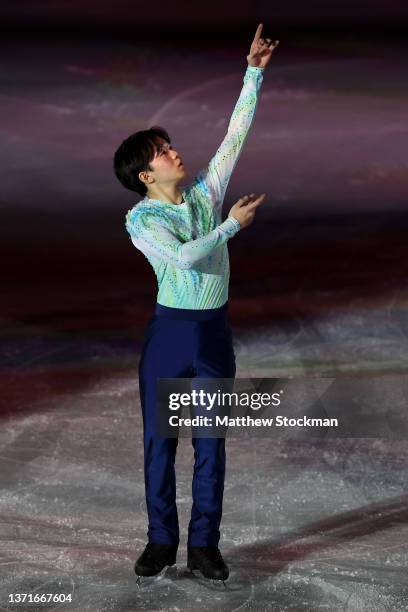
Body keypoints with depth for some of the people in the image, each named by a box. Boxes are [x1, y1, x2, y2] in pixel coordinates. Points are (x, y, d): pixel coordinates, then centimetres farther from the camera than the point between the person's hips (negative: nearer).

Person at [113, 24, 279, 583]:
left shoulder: (207, 191, 6)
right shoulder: (141, 220, -7)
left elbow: (238, 133, 6)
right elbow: (184, 256, -23)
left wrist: (254, 71, 3)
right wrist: (233, 224, -15)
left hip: (215, 332, 3)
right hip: (170, 331, -3)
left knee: (211, 444, 5)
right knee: (159, 442, 4)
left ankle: (204, 544, 12)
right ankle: (161, 541, 15)